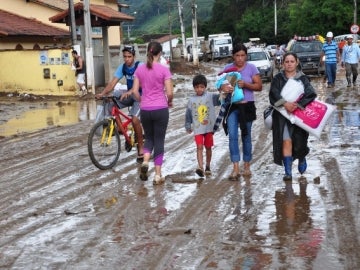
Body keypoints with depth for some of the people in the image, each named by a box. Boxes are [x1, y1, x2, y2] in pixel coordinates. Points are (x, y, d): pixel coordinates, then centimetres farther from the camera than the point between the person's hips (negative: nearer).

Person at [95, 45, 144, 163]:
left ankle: (141, 149, -11)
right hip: (129, 95, 6)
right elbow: (113, 82, -10)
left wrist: (130, 91, -50)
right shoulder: (122, 67, -3)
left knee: (135, 119, -25)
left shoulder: (140, 66, -18)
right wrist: (102, 93, -26)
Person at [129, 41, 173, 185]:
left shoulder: (140, 69, 2)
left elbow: (135, 91, 2)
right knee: (159, 140, 7)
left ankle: (145, 162, -4)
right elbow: (169, 92, -10)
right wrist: (169, 102, 10)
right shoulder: (164, 69, -8)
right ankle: (158, 175, 9)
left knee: (149, 138, 21)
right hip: (160, 109, -3)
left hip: (145, 110, 3)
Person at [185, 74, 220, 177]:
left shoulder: (211, 96, 0)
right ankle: (200, 167, -21)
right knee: (199, 147, -12)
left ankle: (207, 166, 25)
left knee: (208, 147, 10)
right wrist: (188, 126, 12)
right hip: (198, 128, 0)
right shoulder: (191, 100, 4)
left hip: (209, 127, 0)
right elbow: (188, 114, 10)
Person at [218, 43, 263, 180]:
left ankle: (247, 166, 22)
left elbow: (259, 86, -5)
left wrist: (245, 84, -21)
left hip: (247, 106, -1)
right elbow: (220, 84, 2)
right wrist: (223, 87, -22)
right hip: (232, 106, 1)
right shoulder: (228, 68, 4)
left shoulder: (251, 68, -1)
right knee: (233, 136, -9)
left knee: (246, 136, 10)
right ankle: (235, 168, -9)